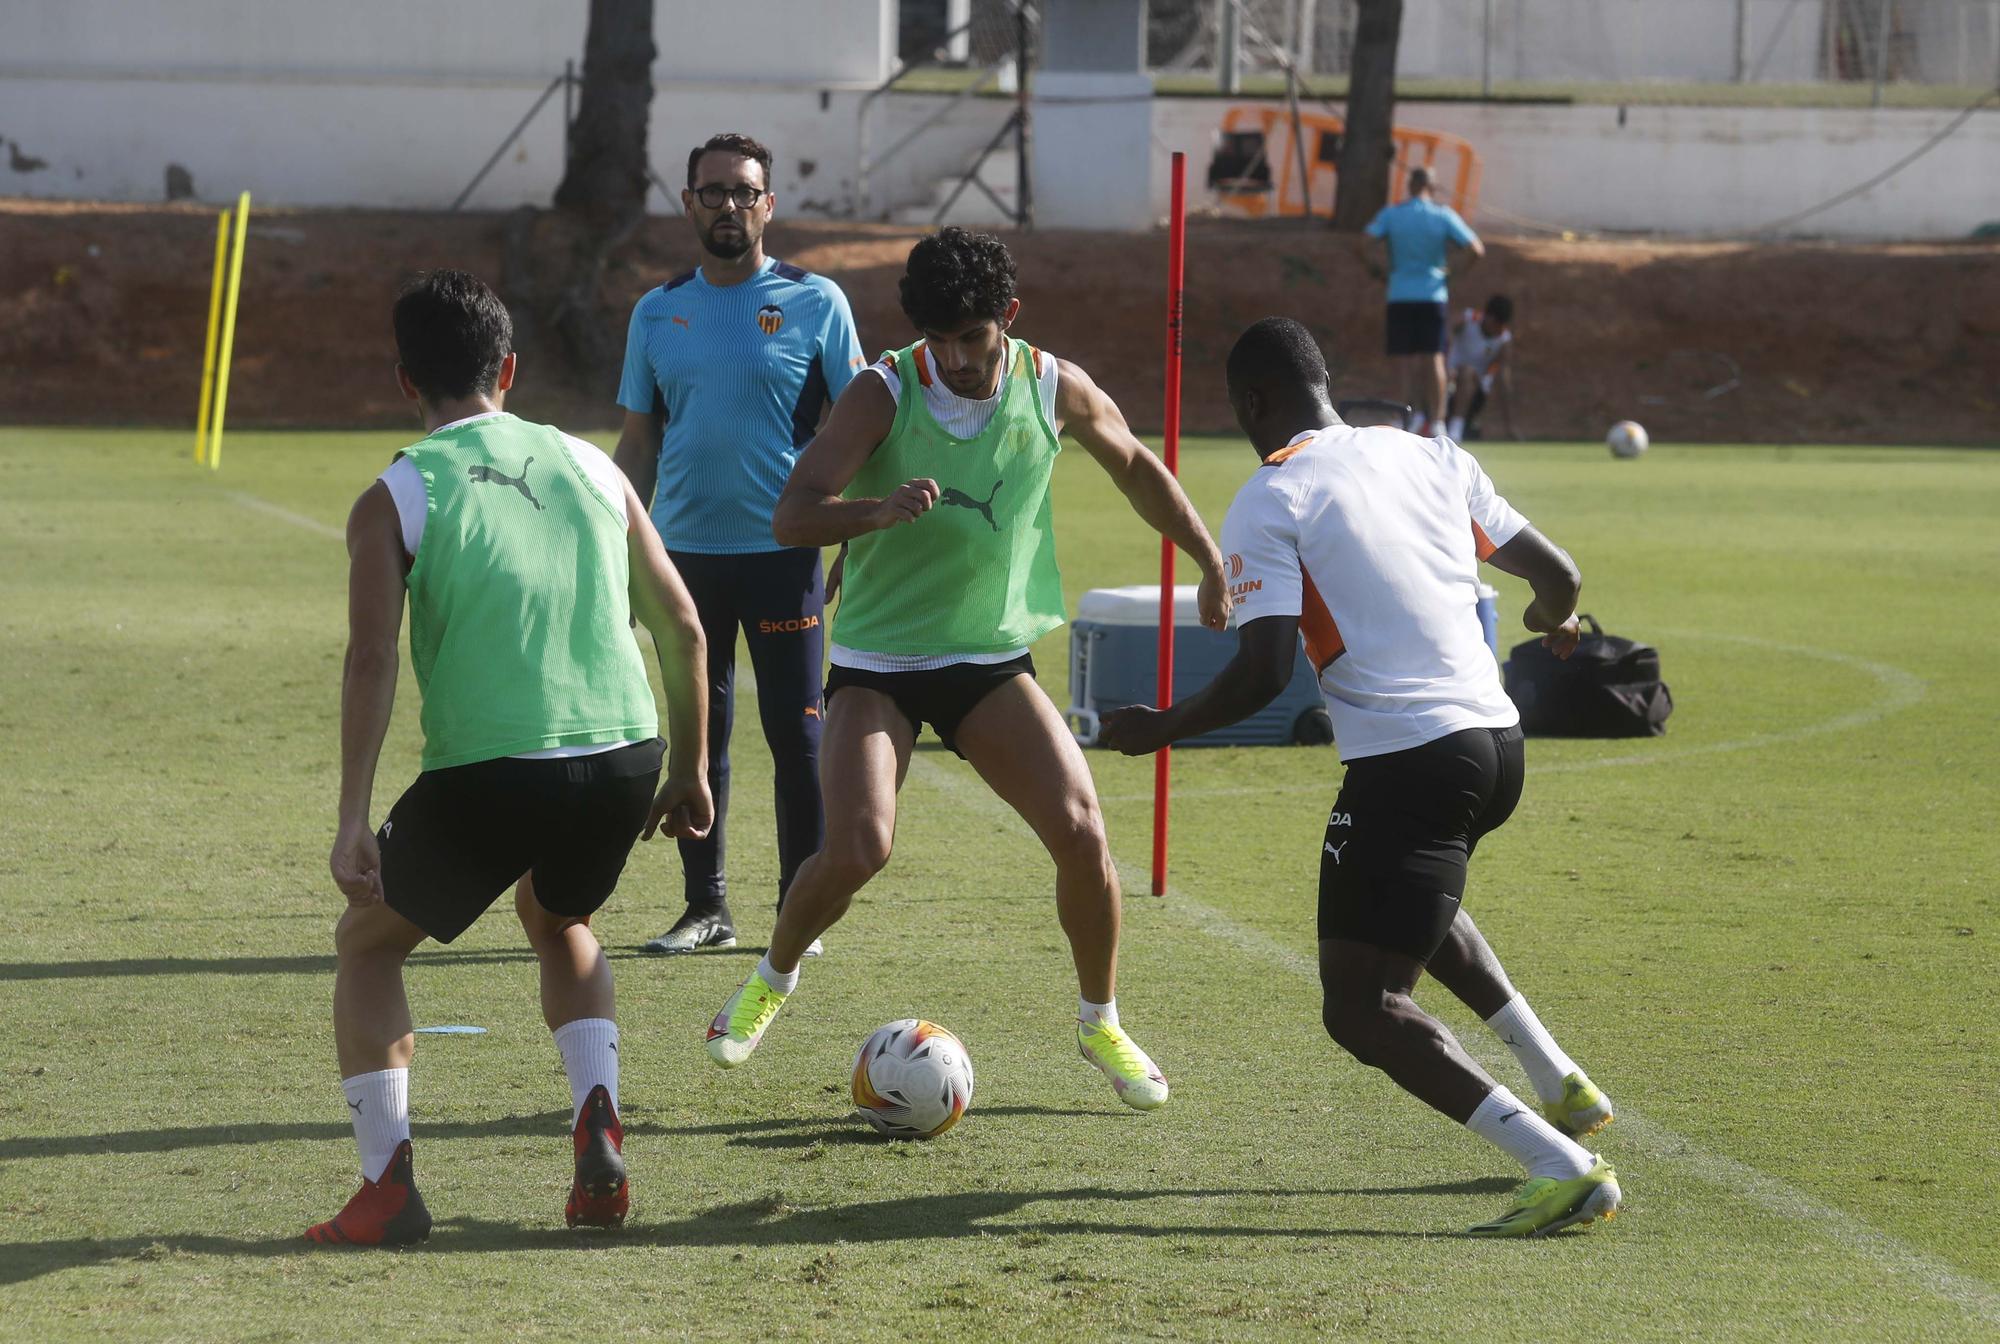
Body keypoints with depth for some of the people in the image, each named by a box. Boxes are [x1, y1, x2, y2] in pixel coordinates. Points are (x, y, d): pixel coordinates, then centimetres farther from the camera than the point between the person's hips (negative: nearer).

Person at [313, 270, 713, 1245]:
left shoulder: (396, 498, 1)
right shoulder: (591, 468, 13)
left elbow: (371, 662, -11)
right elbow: (681, 629, 16)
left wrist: (353, 821, -14)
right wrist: (690, 771, 27)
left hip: (485, 774, -4)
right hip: (624, 758, 4)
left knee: (366, 944, 20)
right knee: (557, 920, 35)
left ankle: (387, 1188, 7)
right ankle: (598, 1138, 14)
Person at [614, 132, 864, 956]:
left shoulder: (814, 303, 0)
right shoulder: (657, 312, 9)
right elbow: (638, 444, 13)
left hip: (784, 552, -3)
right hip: (687, 551, 3)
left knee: (796, 733, -3)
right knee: (697, 735, 7)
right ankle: (705, 907, 15)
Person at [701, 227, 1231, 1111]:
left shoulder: (1055, 389, -6)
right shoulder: (885, 392, -16)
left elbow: (1135, 468, 14)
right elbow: (791, 517, -23)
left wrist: (1212, 565, 18)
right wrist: (880, 510, -43)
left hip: (993, 658, 3)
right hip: (877, 660, -3)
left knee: (1082, 833, -13)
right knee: (858, 847, -20)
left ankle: (1101, 1025, 11)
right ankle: (771, 982, 11)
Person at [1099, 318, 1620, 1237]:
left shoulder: (1268, 505, -5)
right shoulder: (1432, 456, 14)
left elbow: (1262, 674, -15)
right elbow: (1558, 575, 18)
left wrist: (1157, 730, 2)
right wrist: (1553, 620, 42)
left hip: (1404, 763, -8)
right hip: (1496, 740, 8)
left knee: (1362, 1010, -2)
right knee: (1413, 897, 38)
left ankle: (1563, 1168, -16)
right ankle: (1559, 1083, 33)